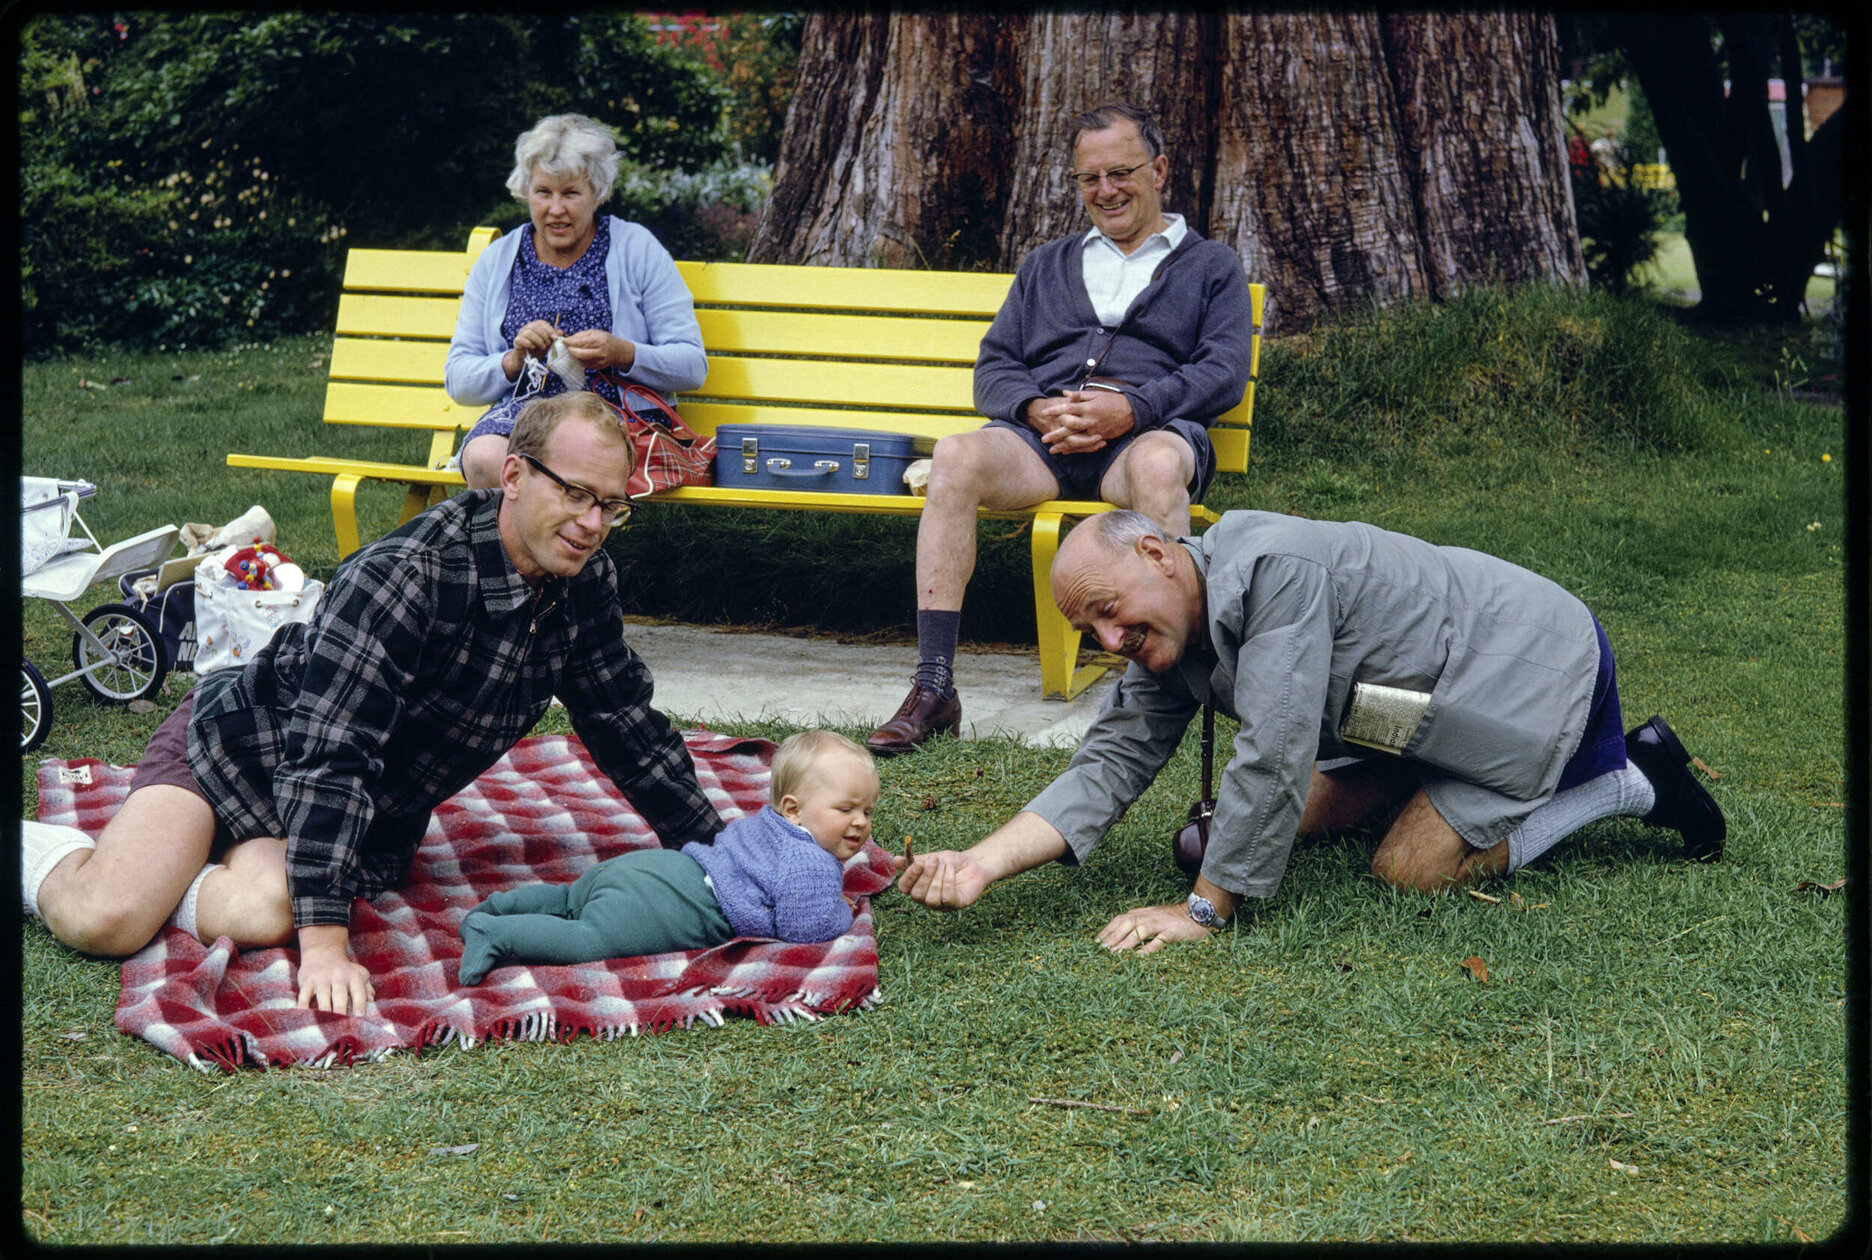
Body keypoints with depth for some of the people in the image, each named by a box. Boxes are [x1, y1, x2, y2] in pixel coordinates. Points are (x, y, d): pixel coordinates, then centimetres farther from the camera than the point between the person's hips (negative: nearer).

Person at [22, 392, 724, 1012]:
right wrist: (326, 941, -40)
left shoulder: (584, 581, -8)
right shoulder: (405, 576, -30)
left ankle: (150, 878, 3)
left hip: (371, 819, 6)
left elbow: (627, 728, 7)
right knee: (103, 923, -23)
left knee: (264, 916, -27)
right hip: (238, 747, -5)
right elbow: (329, 757, -34)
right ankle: (26, 856, 10)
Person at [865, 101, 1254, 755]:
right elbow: (994, 368, 19)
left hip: (1148, 431, -2)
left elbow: (1224, 372, 4)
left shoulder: (1211, 266, 21)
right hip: (1041, 433, 3)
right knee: (955, 457, -31)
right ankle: (933, 688, -34)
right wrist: (1036, 408, -6)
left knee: (1159, 462, -41)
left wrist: (1131, 408, -14)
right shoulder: (1045, 266, 31)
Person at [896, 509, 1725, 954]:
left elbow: (1272, 756, -35)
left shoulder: (1271, 569, -33)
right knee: (1309, 818, 11)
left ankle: (1630, 784, 1)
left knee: (1409, 871, -12)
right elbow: (1109, 765, -8)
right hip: (1440, 701, 9)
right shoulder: (1167, 643, -4)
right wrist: (981, 863, -22)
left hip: (1537, 667, -9)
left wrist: (1205, 908, -28)